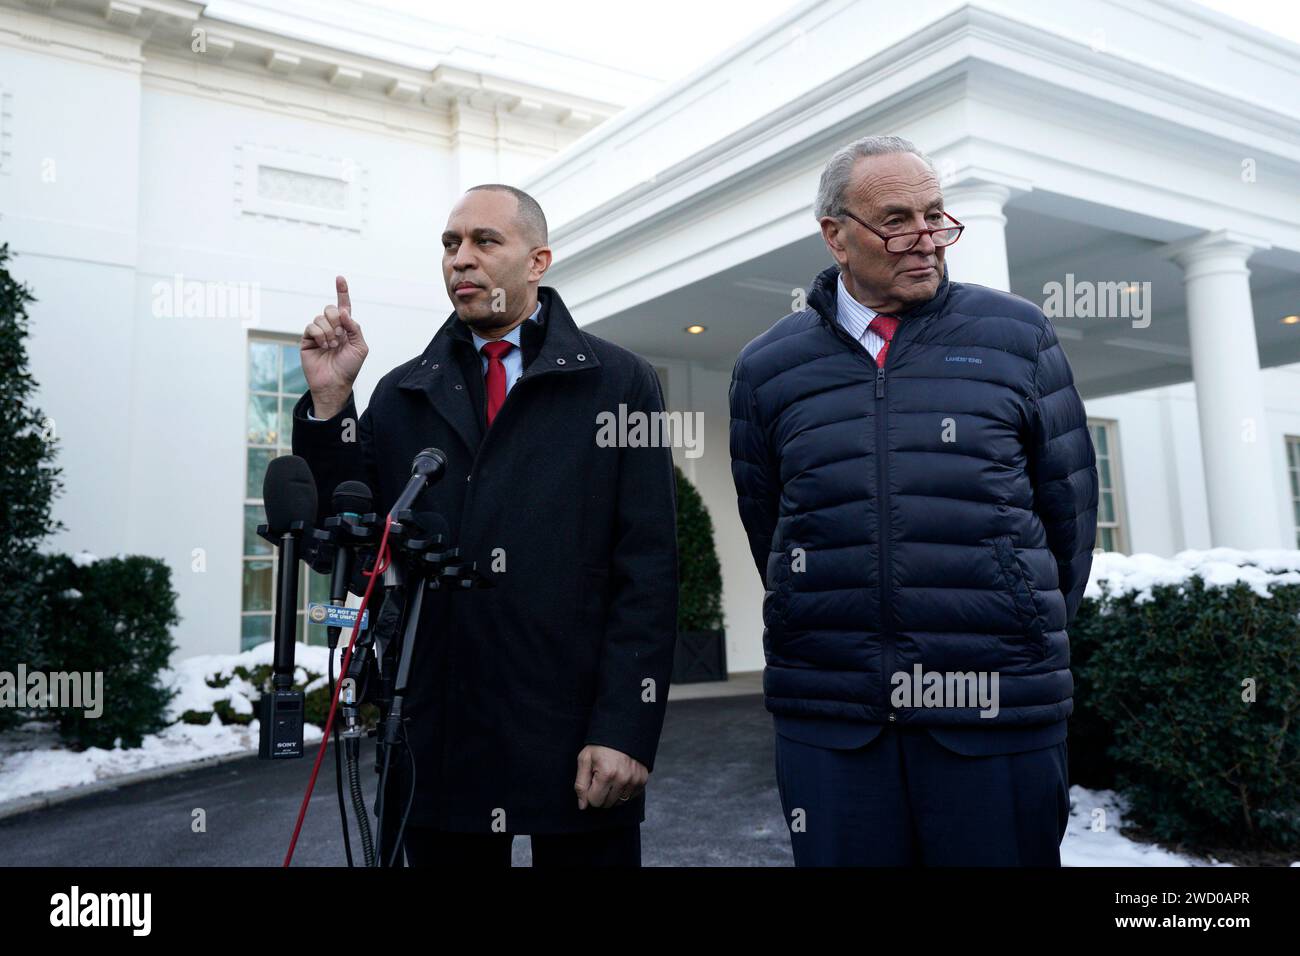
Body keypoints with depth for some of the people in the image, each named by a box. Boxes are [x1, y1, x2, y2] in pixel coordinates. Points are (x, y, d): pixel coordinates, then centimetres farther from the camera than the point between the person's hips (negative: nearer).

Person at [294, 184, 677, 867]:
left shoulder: (619, 384, 2)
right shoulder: (401, 395, 12)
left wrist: (625, 730, -11)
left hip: (577, 741, -2)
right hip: (437, 746, 3)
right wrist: (329, 400, -4)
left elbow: (648, 572, -4)